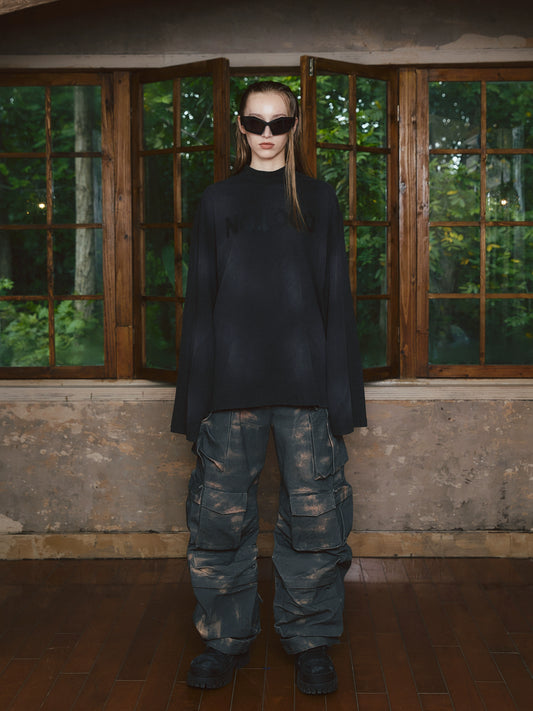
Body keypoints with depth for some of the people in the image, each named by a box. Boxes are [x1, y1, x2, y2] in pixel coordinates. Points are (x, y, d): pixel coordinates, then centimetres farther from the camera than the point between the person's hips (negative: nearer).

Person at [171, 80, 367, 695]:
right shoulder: (218, 201, 13)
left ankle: (310, 641, 16)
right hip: (231, 383, 1)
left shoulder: (318, 200, 12)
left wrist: (340, 390, -1)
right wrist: (196, 393, 3)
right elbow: (200, 298, 10)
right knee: (222, 515, 2)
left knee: (313, 513, 0)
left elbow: (336, 295, 8)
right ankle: (226, 638, 18)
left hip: (305, 381, 0)